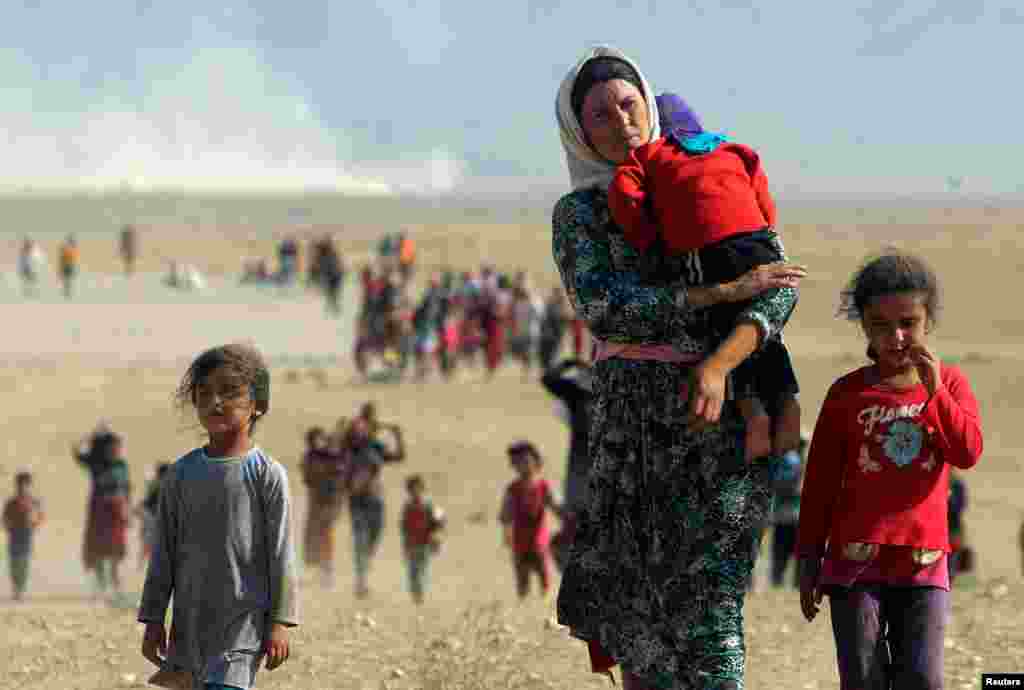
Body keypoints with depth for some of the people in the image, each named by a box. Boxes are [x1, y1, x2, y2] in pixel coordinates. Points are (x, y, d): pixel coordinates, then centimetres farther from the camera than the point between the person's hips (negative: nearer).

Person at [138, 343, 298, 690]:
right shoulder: (181, 473, 6)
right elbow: (165, 551, 11)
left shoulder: (266, 474, -5)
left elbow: (281, 554, -4)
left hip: (243, 621, -5)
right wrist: (153, 619, 8)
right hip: (191, 619, 5)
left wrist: (279, 622, -8)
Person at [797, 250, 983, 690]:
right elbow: (820, 481, 8)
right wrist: (809, 559, 6)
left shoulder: (950, 383, 7)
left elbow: (968, 453, -8)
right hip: (856, 558, 0)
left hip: (923, 561, 0)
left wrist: (934, 391, -17)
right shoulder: (847, 392, 4)